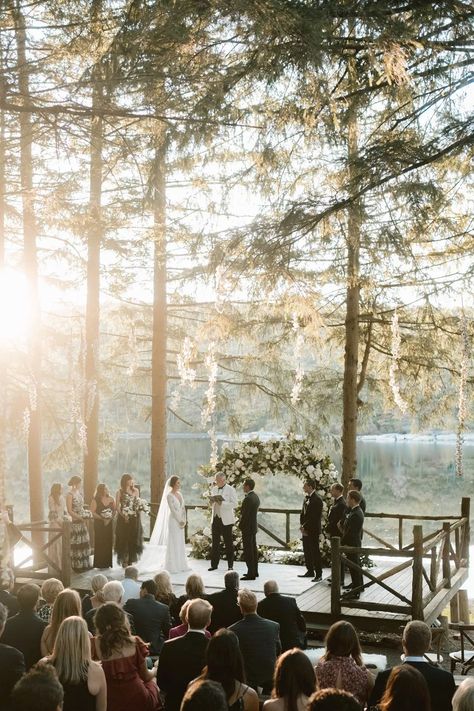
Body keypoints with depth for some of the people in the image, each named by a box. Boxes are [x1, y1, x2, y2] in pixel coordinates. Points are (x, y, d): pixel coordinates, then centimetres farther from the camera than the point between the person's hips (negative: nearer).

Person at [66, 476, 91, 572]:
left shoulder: (79, 493, 11)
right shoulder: (70, 495, -11)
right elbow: (70, 511, -14)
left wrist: (86, 515, 3)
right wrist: (80, 518, -20)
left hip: (83, 521, 7)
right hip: (75, 522, -7)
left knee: (84, 543, 10)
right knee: (76, 544, -1)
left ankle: (85, 564, 19)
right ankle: (77, 566, 8)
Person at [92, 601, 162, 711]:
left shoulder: (94, 645, -14)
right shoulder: (135, 643, -13)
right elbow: (145, 676, 2)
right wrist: (154, 671, 22)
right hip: (138, 701, -1)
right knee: (151, 680, 32)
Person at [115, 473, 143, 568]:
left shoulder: (135, 491, 8)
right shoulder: (120, 492, -2)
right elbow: (117, 506, -4)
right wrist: (123, 515, -15)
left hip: (134, 518, 3)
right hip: (123, 519, -3)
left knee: (133, 539, 3)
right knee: (124, 539, -1)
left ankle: (130, 561, 12)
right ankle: (124, 561, 8)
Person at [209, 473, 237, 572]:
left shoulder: (230, 489, -4)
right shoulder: (214, 489, 14)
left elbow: (234, 504, -10)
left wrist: (222, 503, -21)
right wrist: (211, 500, -2)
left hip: (226, 520, -5)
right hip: (215, 518, 5)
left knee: (228, 543, 1)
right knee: (215, 542, 5)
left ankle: (230, 565, 7)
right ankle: (214, 564, 11)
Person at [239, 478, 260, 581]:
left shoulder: (248, 499, -21)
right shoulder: (255, 497, 9)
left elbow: (245, 514, -21)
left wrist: (240, 525, -8)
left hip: (248, 527, -10)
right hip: (254, 526, 10)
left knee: (248, 550, -5)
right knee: (253, 549, 16)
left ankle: (251, 574, -3)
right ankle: (255, 571, 24)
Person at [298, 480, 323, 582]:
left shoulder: (317, 500, -15)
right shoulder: (306, 498, 11)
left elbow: (315, 517, -18)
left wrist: (305, 527, -15)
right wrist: (302, 525, 2)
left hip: (313, 531, -8)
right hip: (305, 530, 8)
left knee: (315, 552, -4)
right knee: (307, 552, 13)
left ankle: (319, 574, 2)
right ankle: (310, 571, 24)